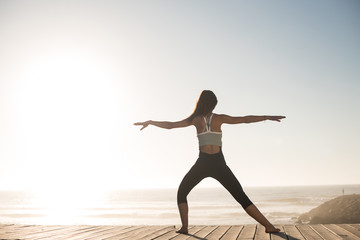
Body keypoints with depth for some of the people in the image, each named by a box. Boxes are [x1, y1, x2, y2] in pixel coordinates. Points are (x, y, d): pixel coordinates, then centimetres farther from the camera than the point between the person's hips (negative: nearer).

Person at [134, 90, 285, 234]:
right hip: (219, 164, 1)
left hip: (202, 164, 0)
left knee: (181, 193, 19)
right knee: (242, 198, 5)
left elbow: (170, 125, 8)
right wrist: (268, 117, 11)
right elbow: (245, 120, 3)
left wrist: (149, 122, 21)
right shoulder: (219, 118, 2)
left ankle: (184, 226, 4)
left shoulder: (196, 119, 4)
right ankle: (268, 226, -1)